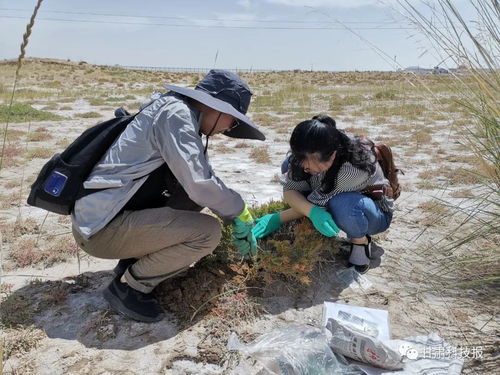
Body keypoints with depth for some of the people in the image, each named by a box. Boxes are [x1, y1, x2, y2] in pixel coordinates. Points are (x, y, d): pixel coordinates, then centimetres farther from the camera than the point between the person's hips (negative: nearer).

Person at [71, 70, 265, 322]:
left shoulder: (183, 117, 12)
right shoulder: (176, 114, -16)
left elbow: (201, 179, 15)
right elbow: (199, 183, -24)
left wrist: (240, 223, 12)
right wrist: (240, 212, -6)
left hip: (106, 214, 9)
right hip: (101, 227, -9)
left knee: (200, 196, 10)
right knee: (207, 231, -18)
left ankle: (135, 259, 11)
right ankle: (128, 287, -1)